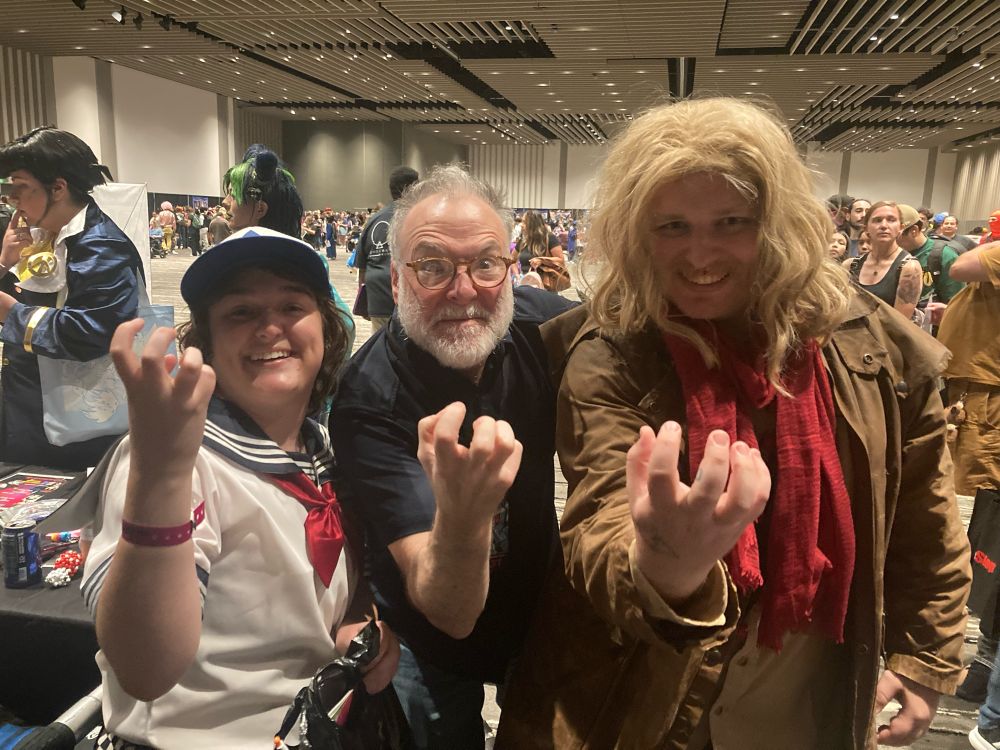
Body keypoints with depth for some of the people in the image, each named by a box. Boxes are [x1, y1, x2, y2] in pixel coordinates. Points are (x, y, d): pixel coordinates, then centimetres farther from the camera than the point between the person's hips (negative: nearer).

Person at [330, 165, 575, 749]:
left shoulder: (544, 324, -20)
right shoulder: (369, 398, -32)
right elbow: (448, 614, -35)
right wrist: (461, 517, -58)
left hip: (544, 607, 4)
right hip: (436, 640, -4)